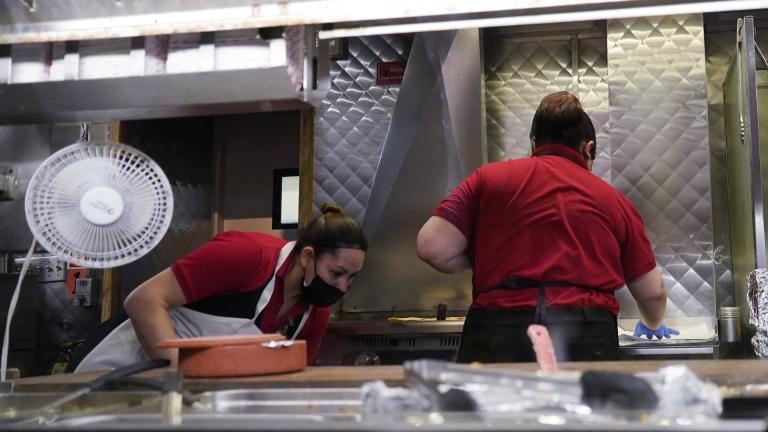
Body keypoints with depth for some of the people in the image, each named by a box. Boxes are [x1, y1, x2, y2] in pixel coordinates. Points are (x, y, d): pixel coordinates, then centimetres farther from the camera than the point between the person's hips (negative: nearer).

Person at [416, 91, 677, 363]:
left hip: (496, 338, 0)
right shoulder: (614, 200, 16)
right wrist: (652, 325, 47)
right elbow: (652, 292, 24)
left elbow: (432, 247, 0)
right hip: (588, 342, 1)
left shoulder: (489, 178, 10)